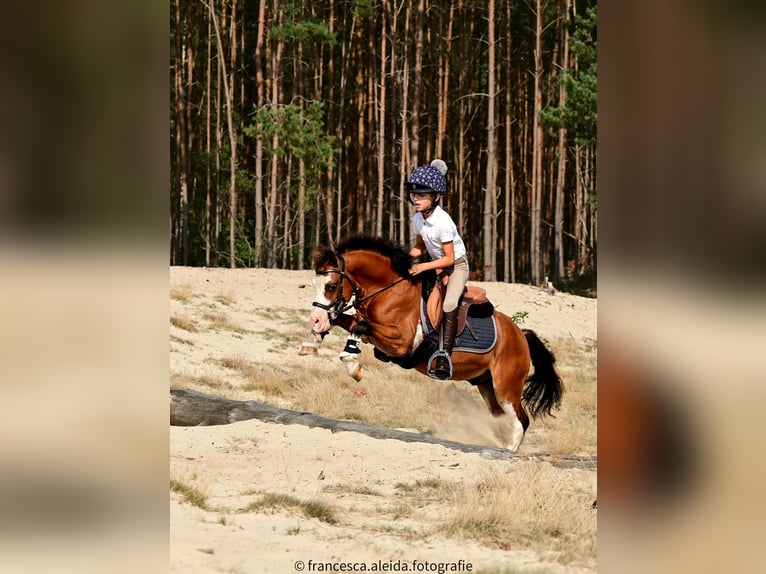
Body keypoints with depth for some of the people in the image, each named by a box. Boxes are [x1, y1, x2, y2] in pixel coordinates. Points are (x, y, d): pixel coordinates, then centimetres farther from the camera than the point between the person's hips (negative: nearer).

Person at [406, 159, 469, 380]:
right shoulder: (417, 219, -5)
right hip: (436, 266, 8)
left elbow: (449, 258, -23)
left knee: (449, 304, -26)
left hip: (456, 265, -8)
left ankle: (445, 354, -28)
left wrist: (424, 267, -28)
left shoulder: (443, 222, -27)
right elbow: (420, 247, 12)